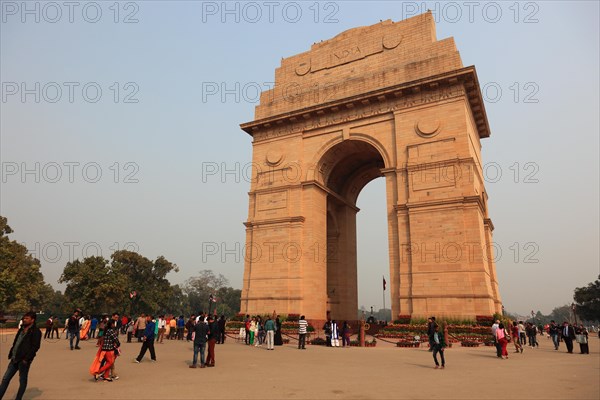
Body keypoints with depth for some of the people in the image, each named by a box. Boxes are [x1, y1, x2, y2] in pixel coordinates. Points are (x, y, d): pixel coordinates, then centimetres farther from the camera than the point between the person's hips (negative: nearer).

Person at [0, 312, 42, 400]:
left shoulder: (36, 331, -12)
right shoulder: (22, 329, 12)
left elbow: (35, 347, -16)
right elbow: (15, 342, 17)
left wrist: (26, 359, -18)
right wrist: (11, 354, 8)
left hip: (23, 360, -8)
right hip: (14, 358, 8)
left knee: (22, 380, 5)